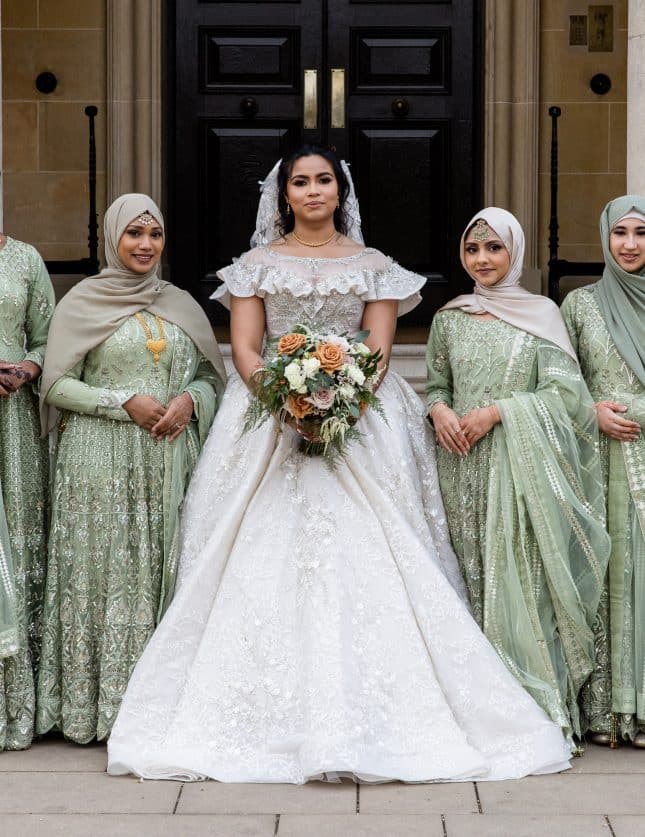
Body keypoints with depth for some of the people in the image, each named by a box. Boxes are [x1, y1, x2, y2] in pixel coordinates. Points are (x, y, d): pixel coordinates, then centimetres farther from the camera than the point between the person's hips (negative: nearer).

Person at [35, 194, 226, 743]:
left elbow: (211, 377, 17)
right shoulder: (83, 302, 2)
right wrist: (124, 402, -13)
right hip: (102, 463, -4)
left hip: (170, 464, 4)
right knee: (107, 575, -5)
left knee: (168, 573, 2)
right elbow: (57, 385, -3)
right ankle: (100, 706, 2)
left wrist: (191, 400, -6)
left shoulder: (182, 305, 14)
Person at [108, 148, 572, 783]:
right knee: (266, 551, -8)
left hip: (359, 416, 0)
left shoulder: (371, 265, 11)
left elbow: (378, 349, 2)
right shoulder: (258, 264, 11)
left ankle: (362, 713, -8)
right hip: (271, 416, 0)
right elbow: (244, 348, 3)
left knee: (362, 553, -9)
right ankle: (272, 715, -6)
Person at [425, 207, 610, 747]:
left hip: (522, 466, -3)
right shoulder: (450, 318, 12)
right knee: (474, 571, 1)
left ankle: (538, 707, -4)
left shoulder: (542, 314, 2)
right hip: (464, 466, 3)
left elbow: (565, 392, -4)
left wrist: (496, 411, -12)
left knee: (524, 571, -9)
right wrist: (440, 411, -4)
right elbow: (436, 385, 18)